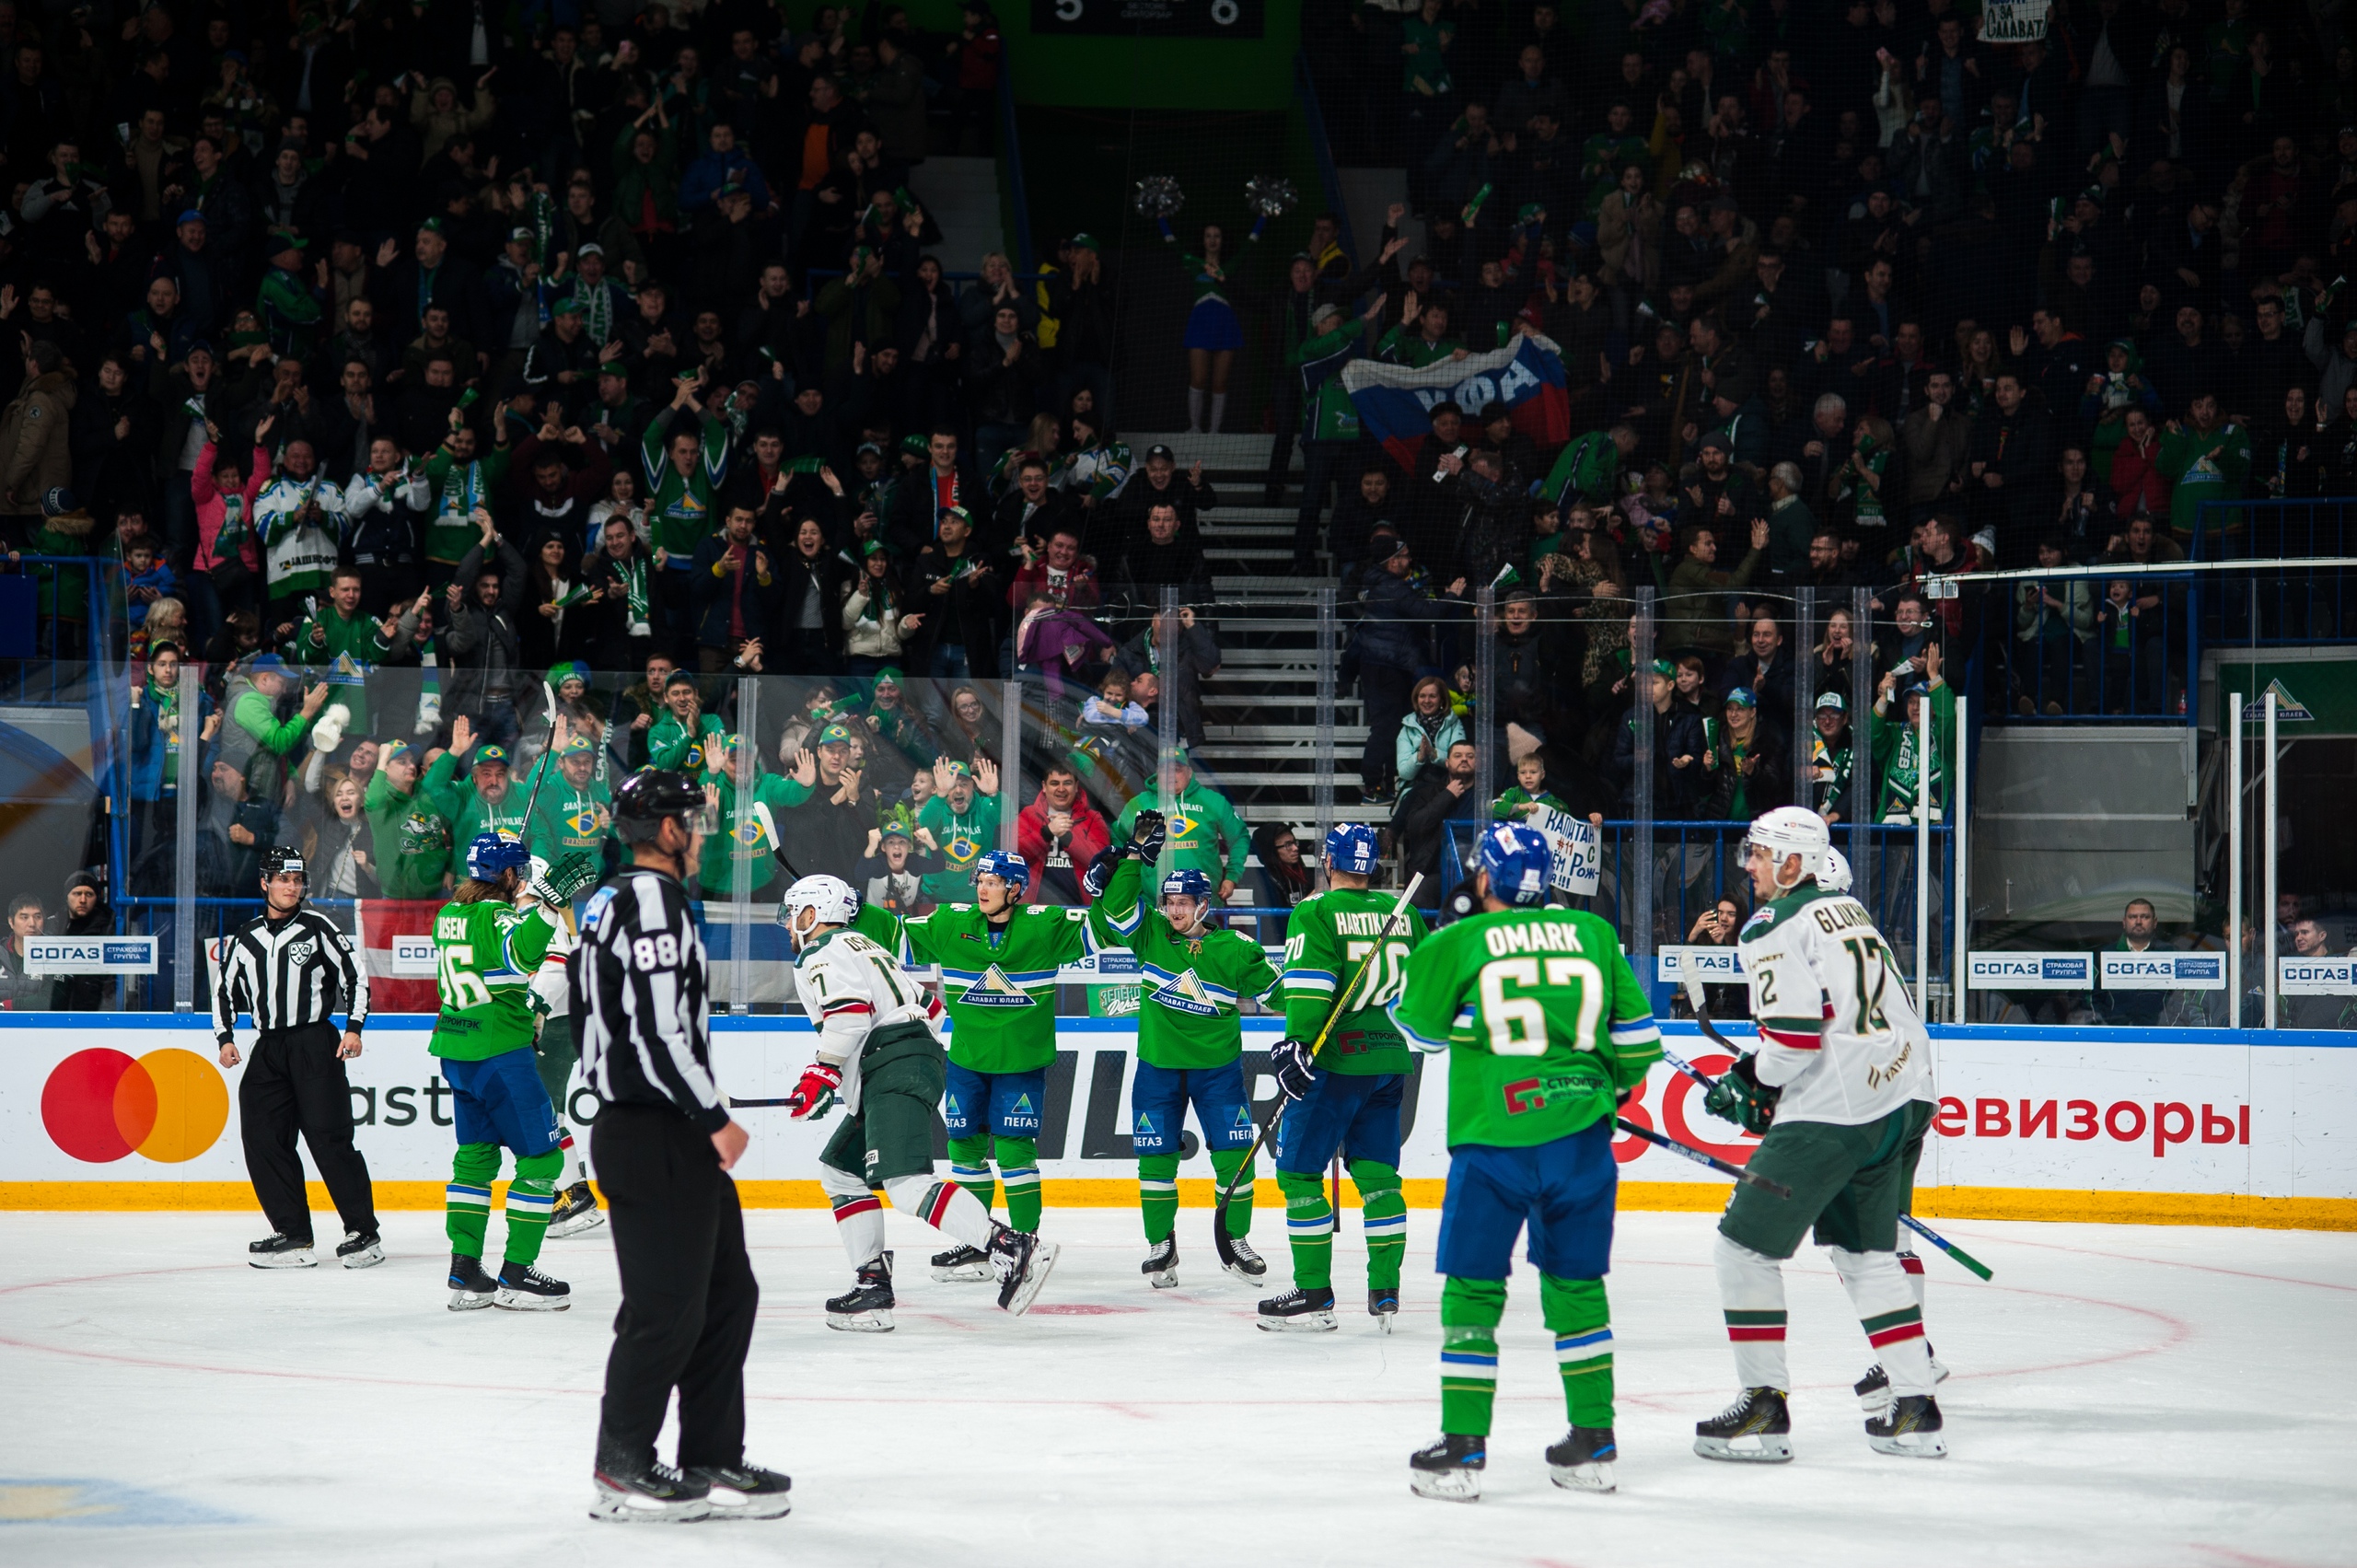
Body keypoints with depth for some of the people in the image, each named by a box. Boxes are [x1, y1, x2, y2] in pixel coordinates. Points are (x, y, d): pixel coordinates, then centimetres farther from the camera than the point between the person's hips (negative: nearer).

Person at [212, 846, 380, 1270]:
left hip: (315, 1042, -5)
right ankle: (293, 1232, 1)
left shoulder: (318, 928, 1)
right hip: (268, 1048, 5)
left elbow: (355, 975, 2)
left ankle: (364, 1231, -8)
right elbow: (225, 989, 20)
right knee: (261, 1136, -5)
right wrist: (225, 1037, 7)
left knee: (329, 1136, -12)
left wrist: (354, 1027, -7)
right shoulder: (244, 939, 12)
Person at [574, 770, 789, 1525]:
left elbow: (585, 1020, 22)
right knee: (667, 1306, -5)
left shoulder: (608, 902, 17)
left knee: (727, 1293, 12)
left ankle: (712, 1461, 15)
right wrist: (714, 1118, -16)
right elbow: (658, 1032, -23)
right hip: (656, 1141, -11)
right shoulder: (654, 902, -15)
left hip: (645, 1127, 11)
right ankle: (622, 1467, 2)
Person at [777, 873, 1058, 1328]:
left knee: (906, 1183, -23)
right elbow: (929, 1007, 30)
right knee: (839, 1170, 17)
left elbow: (849, 1013, -16)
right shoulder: (864, 946, 30)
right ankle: (872, 1286, 8)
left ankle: (1011, 1249, -35)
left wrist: (822, 1073, -13)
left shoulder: (821, 954, 1)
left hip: (893, 1070, -11)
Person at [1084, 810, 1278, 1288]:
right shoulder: (1151, 935, -2)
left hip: (1217, 1067, -1)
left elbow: (1273, 989, -1)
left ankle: (1235, 1241, 12)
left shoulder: (1233, 950, -8)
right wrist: (1134, 857, -17)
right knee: (1156, 1156, 1)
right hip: (1158, 1065, 1)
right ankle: (1160, 1245, 13)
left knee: (1234, 1154, -3)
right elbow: (1115, 909, -14)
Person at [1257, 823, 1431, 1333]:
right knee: (1377, 1173, 11)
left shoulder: (1316, 913, -8)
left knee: (1299, 1171, 0)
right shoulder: (1402, 913, 11)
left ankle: (1314, 1294, -3)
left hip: (1337, 1059, -6)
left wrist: (1298, 1044, -21)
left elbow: (1309, 985, -18)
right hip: (1390, 1057, 6)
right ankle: (1385, 1293, 8)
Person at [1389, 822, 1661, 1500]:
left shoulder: (1457, 943, -4)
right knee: (1576, 1284, 14)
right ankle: (1593, 1444, 16)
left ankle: (1462, 1449, 3)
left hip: (1492, 1139, -3)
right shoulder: (1593, 935, 5)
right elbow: (1636, 1037, 10)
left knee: (1472, 1287, 5)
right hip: (1579, 1138, 3)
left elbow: (1422, 1026, 12)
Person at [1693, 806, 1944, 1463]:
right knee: (1865, 1252, 19)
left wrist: (1750, 1084, 0)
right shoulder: (1850, 910, 19)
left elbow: (1794, 1036, -18)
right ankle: (1915, 1409, 15)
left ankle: (1764, 1408, -1)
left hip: (1833, 1113, -9)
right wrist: (1758, 1075, 21)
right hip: (1904, 1099, 9)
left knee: (1744, 1246, 0)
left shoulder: (1776, 927, -9)